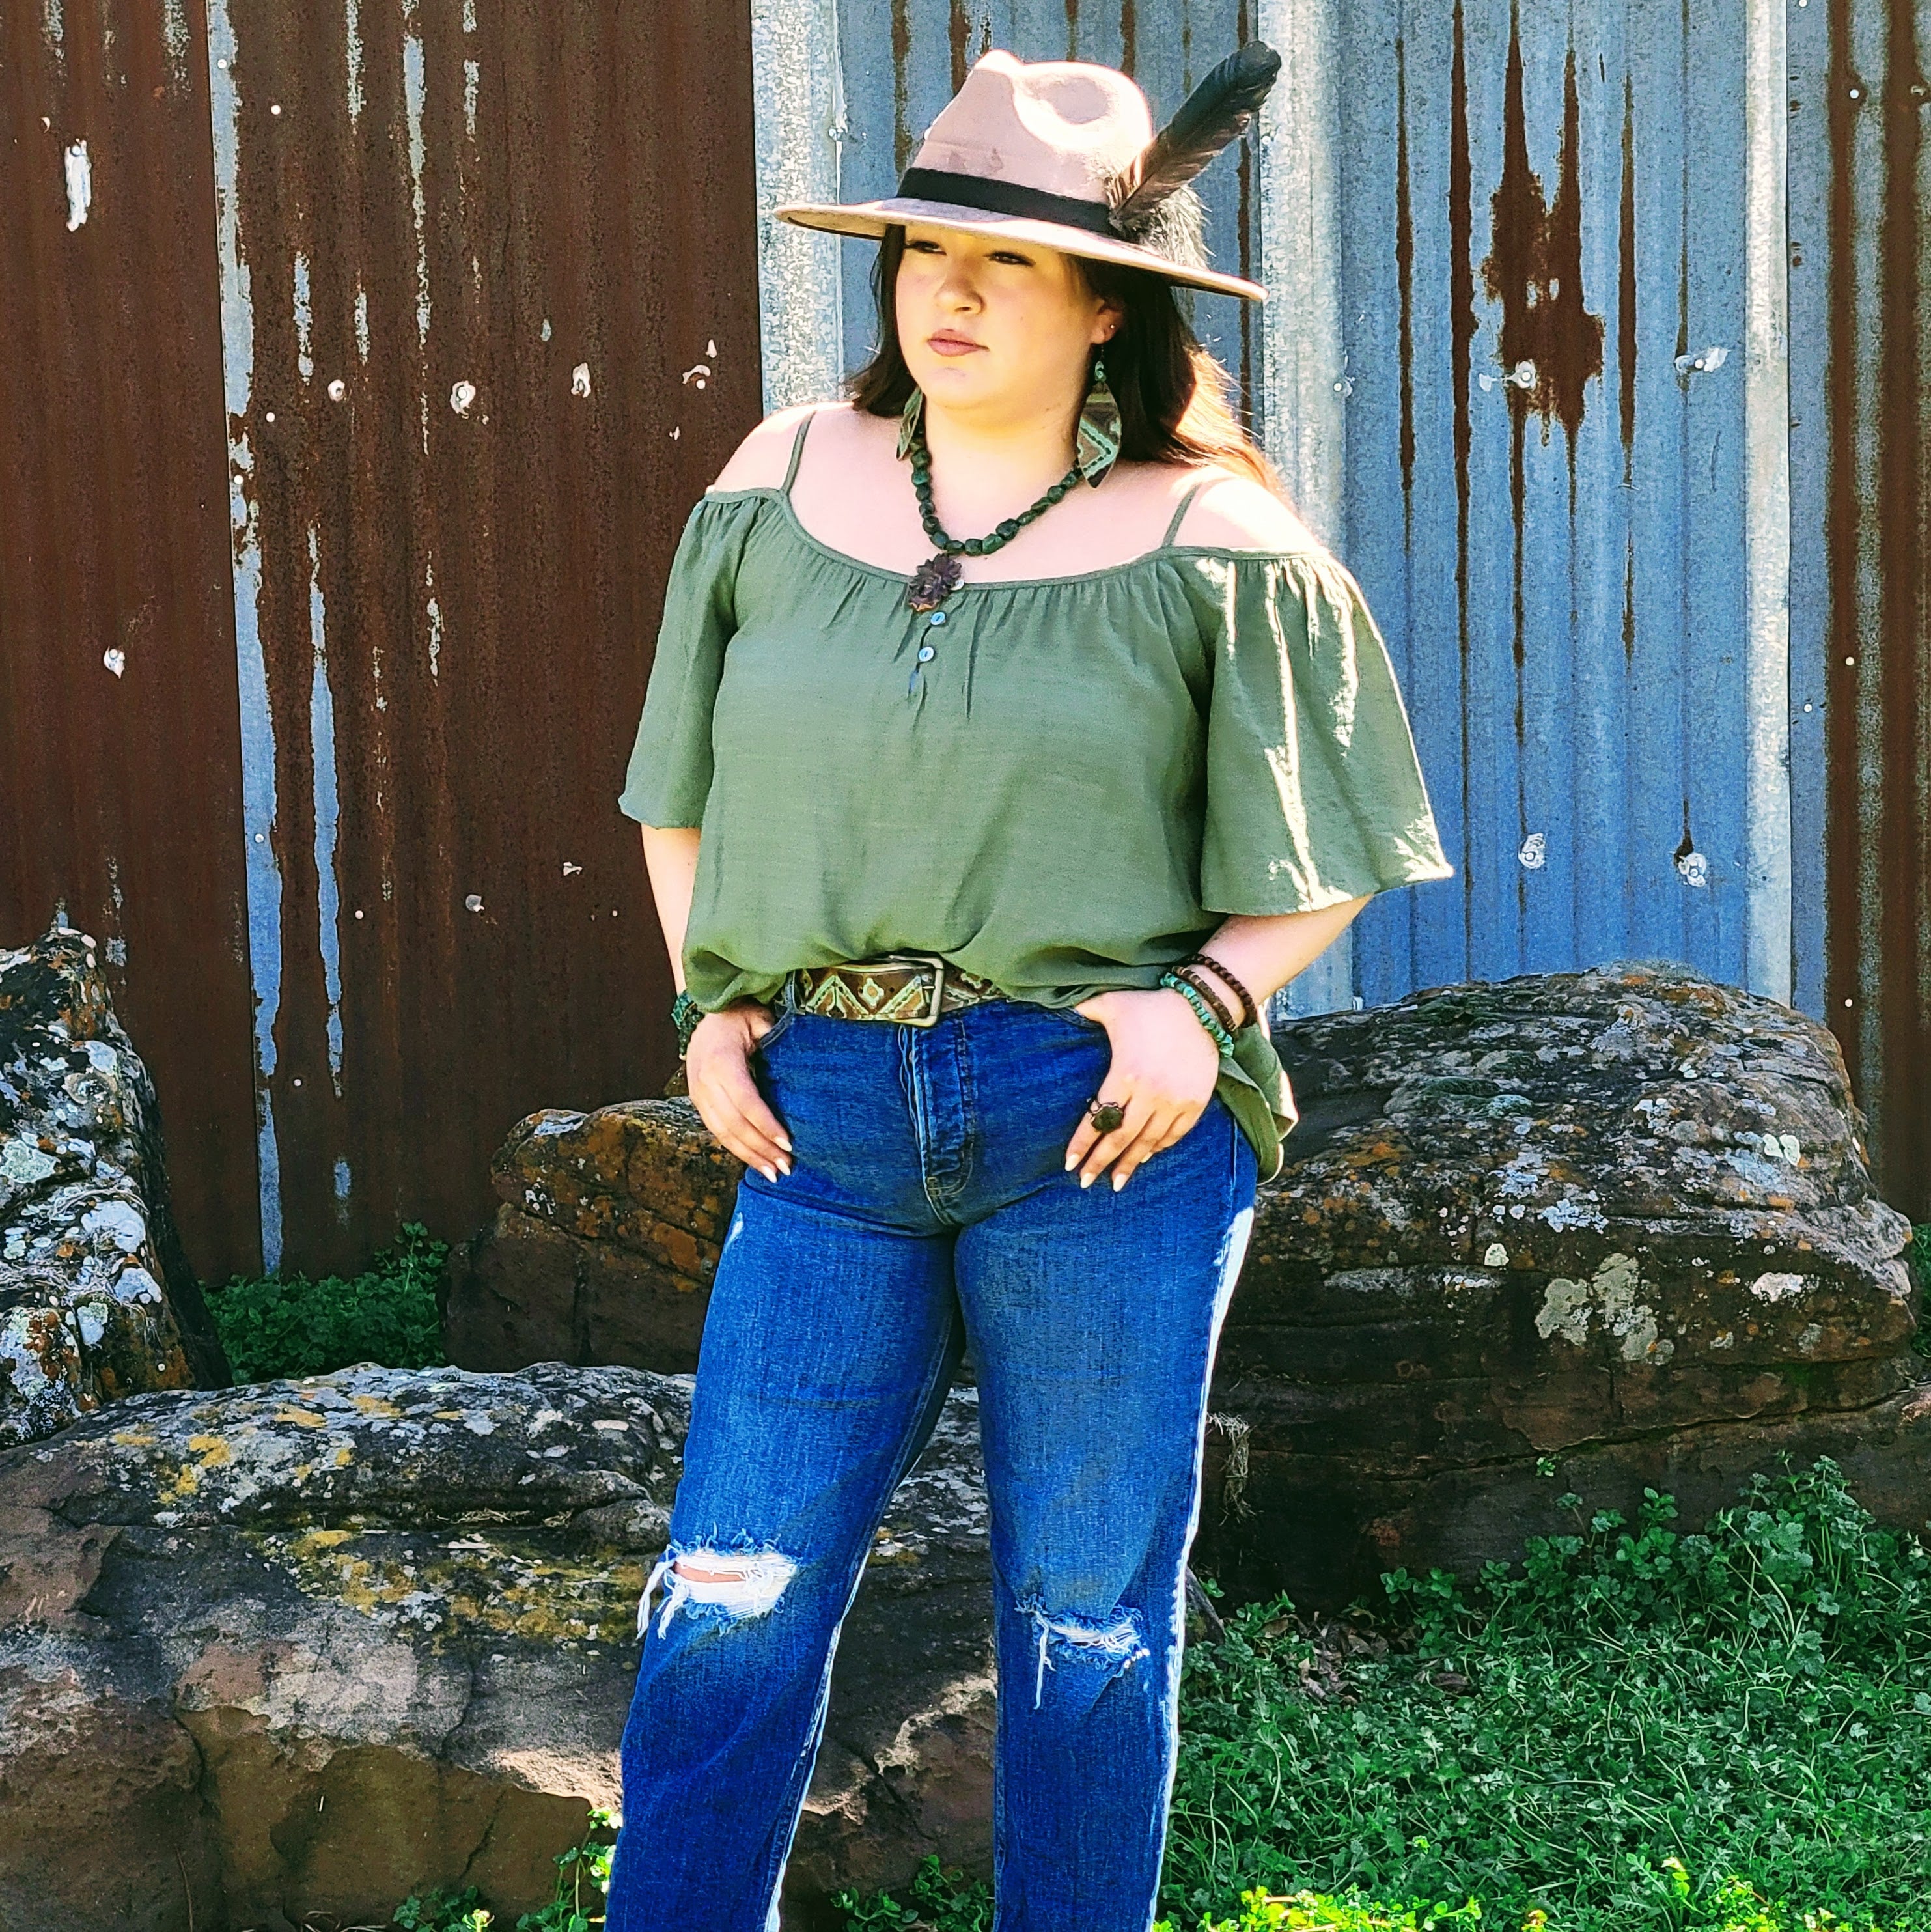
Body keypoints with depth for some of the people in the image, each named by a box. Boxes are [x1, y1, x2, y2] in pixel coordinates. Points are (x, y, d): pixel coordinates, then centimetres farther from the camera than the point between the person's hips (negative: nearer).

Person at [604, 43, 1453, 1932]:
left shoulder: (1211, 543, -1)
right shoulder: (780, 485, 8)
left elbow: (1328, 860, 5)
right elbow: (681, 792, 17)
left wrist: (1206, 998, -11)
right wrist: (708, 1004, 5)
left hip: (1102, 1127, -2)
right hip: (823, 1120, 2)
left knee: (1086, 1621, 9)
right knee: (729, 1606, 2)